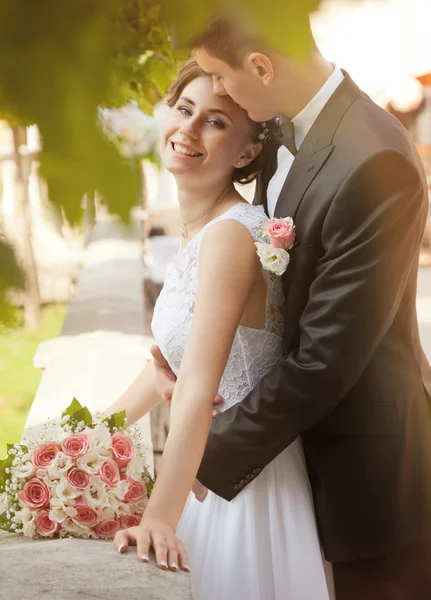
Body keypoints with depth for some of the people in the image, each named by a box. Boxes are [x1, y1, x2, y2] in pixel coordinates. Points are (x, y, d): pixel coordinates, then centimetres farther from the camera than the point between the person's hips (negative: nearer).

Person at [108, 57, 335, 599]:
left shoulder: (230, 234, -24)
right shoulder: (198, 230, 5)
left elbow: (197, 390, -30)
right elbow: (171, 357, 15)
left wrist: (159, 518, -33)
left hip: (248, 483, -9)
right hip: (211, 473, 9)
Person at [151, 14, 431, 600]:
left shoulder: (374, 165, -27)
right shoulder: (284, 128, 0)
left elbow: (325, 358, -26)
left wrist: (209, 453, -18)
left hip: (368, 462, -7)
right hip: (308, 427, 8)